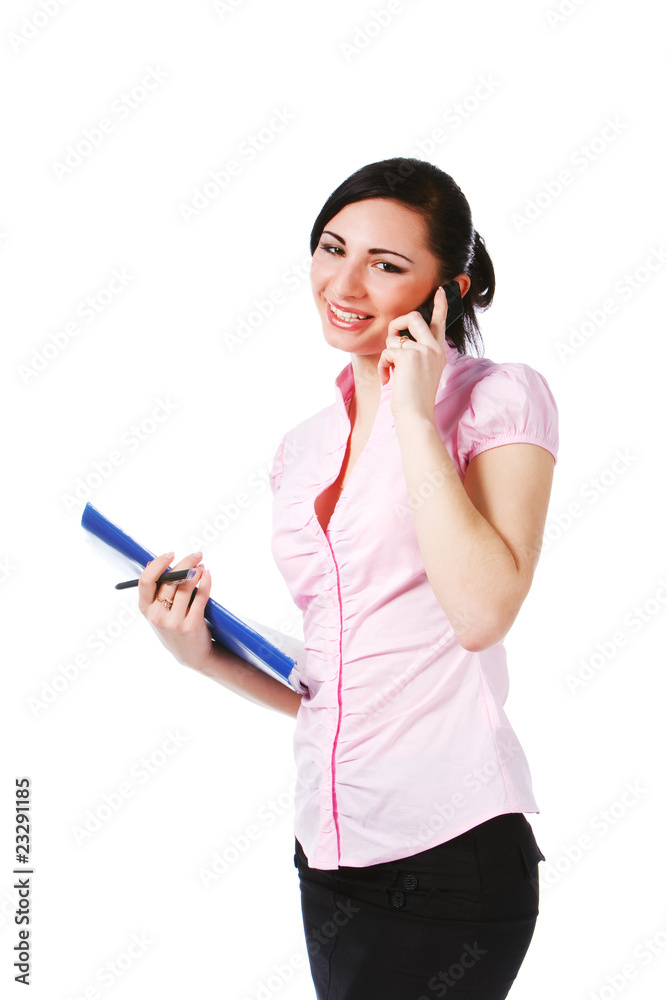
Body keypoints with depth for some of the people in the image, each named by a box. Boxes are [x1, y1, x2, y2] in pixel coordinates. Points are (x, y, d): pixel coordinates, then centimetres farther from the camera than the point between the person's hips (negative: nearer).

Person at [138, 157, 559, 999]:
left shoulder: (500, 397, -5)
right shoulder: (303, 448, 11)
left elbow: (481, 611, -22)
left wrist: (415, 414, -15)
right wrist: (204, 654, 1)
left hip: (450, 846, -6)